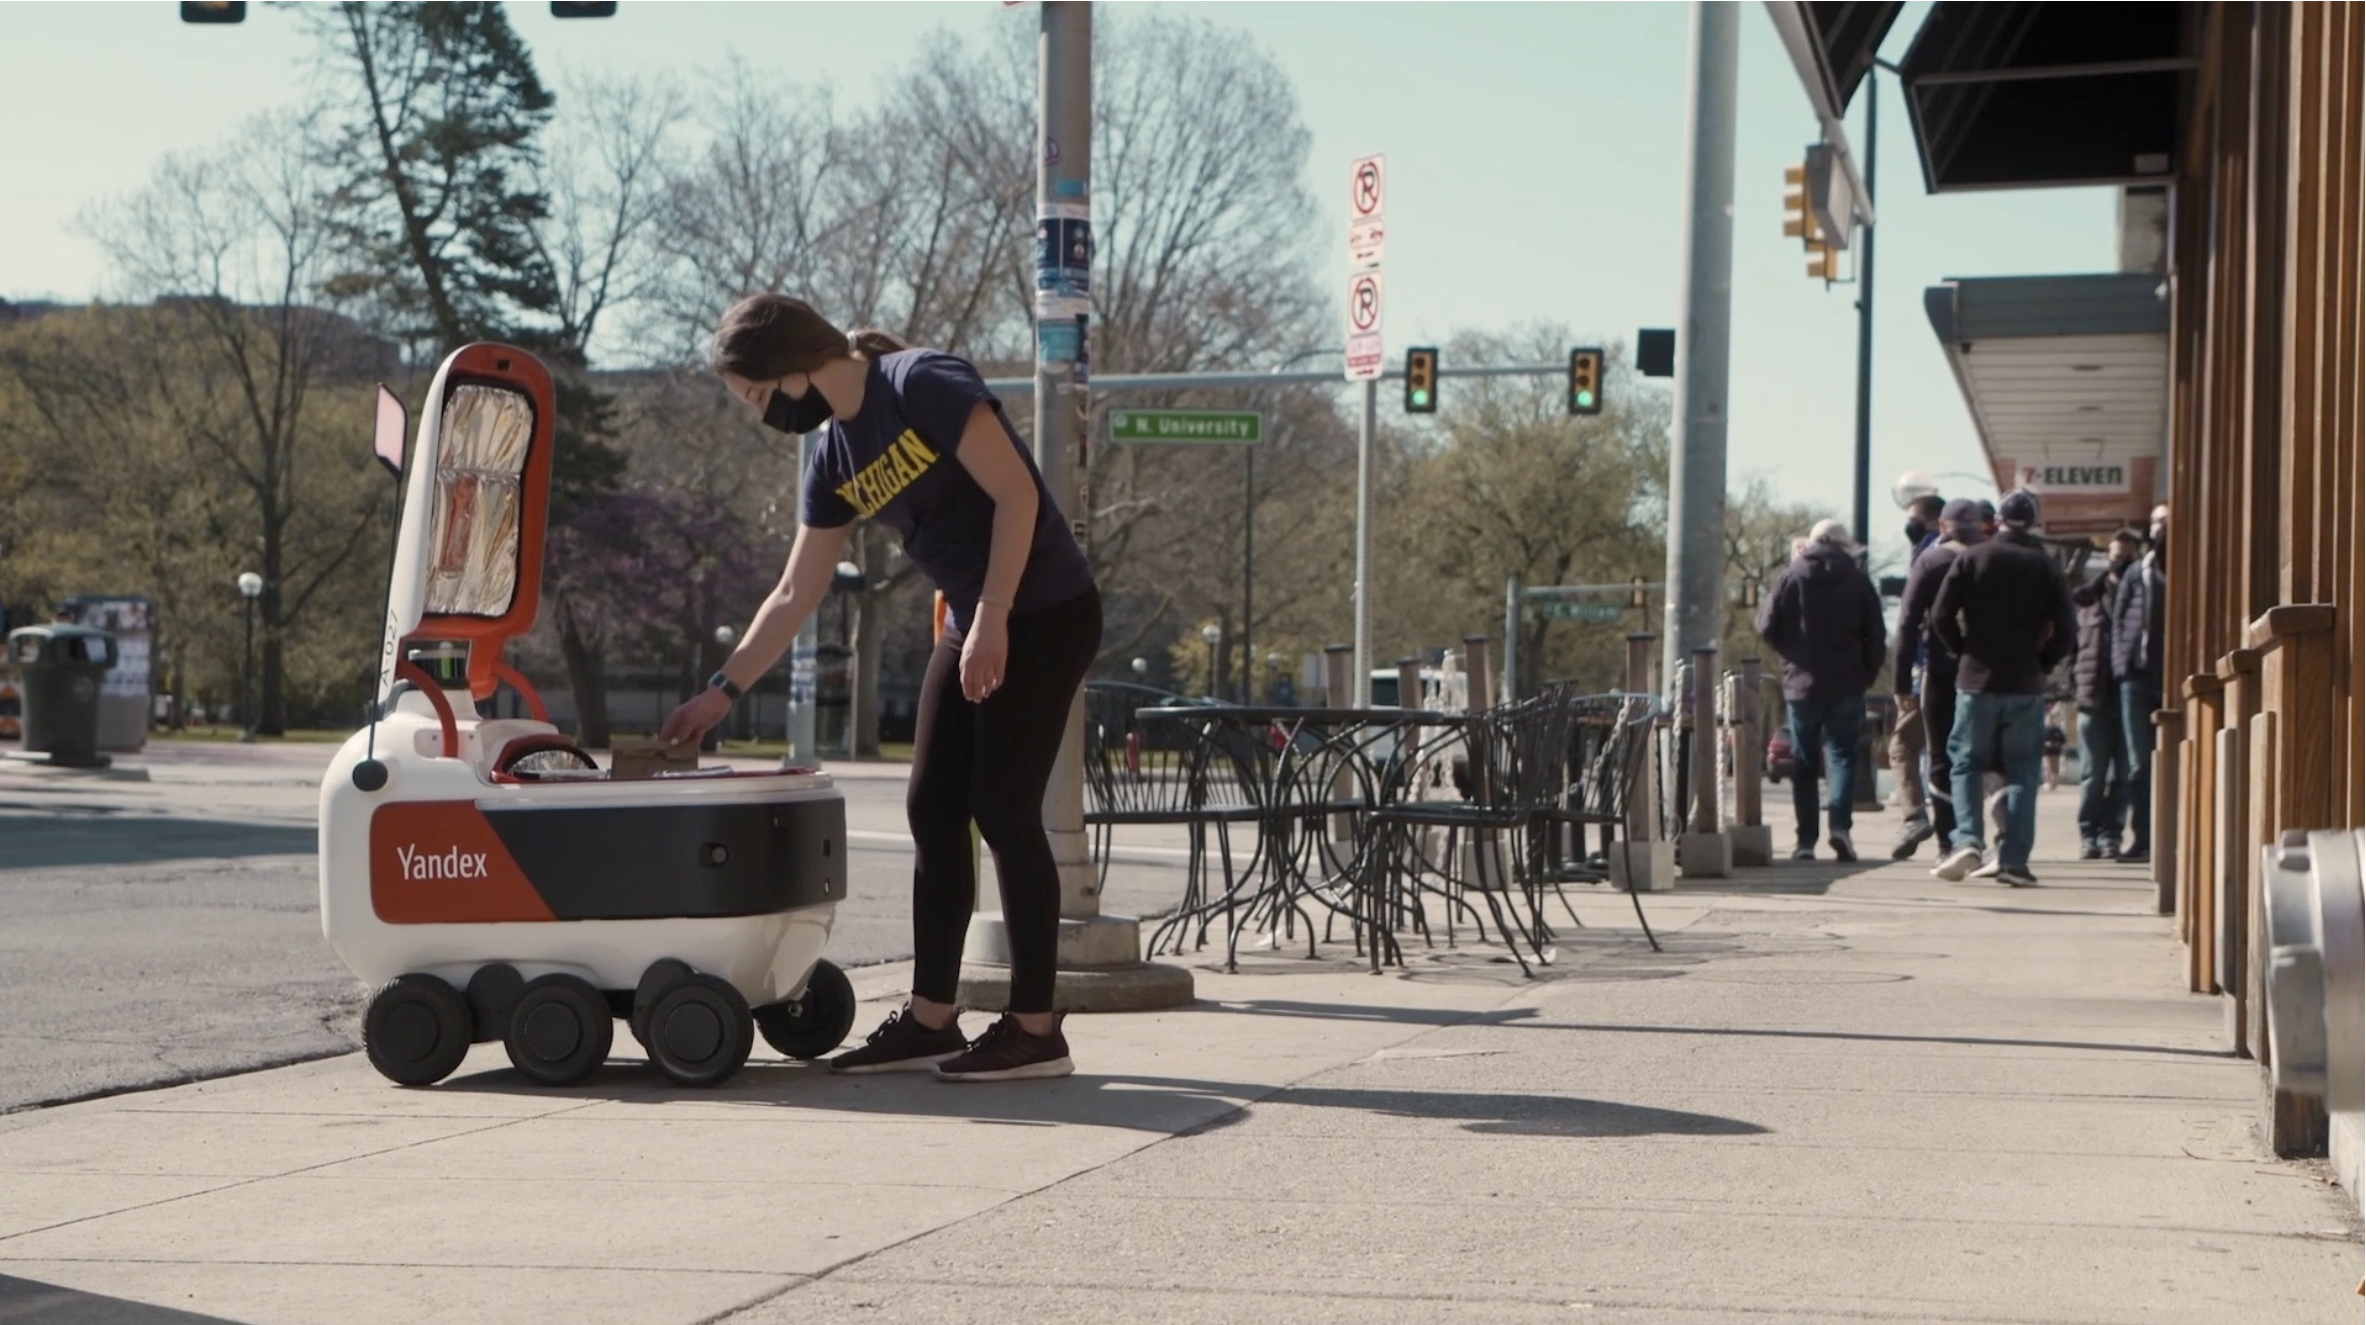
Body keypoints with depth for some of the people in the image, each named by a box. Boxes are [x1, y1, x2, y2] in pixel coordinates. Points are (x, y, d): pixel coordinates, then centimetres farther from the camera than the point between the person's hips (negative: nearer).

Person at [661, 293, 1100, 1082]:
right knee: (933, 811, 6)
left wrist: (994, 620, -21)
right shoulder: (834, 457, 9)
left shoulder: (923, 387, -15)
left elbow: (1016, 493, -18)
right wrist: (722, 691, 13)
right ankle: (930, 1020, 12)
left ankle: (1035, 1030, -2)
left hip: (1045, 614, -8)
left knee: (1004, 810, -9)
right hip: (973, 625, 8)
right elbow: (795, 595, 14)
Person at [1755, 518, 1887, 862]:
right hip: (1847, 685, 0)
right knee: (1842, 753, 5)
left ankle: (1806, 840, 4)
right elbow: (1875, 635, 0)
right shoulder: (1858, 580, 1)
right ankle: (1840, 823, -17)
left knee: (1803, 762, 7)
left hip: (1802, 682, 0)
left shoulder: (1791, 576, -1)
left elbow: (1767, 627, -2)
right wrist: (1867, 675, 11)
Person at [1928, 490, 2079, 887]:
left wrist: (1965, 651, 8)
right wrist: (2043, 664, 8)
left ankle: (1967, 841, -11)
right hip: (2026, 685, 0)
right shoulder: (2046, 567, 1)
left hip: (1976, 680, 0)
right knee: (2022, 771, 5)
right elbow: (2066, 628, -5)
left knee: (1966, 763, 9)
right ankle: (2014, 860, -1)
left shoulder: (1972, 559, -1)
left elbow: (1941, 616, -6)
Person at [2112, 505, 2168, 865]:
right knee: (2140, 763, 3)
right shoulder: (2136, 574, 13)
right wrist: (2121, 663, -2)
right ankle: (2142, 838, 7)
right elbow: (2118, 620, 12)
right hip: (2138, 677, 2)